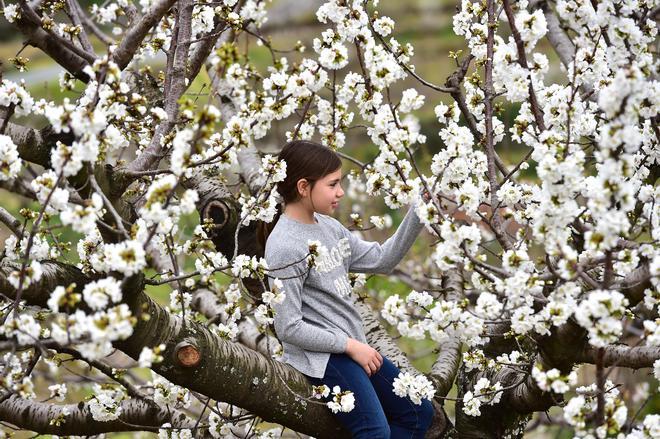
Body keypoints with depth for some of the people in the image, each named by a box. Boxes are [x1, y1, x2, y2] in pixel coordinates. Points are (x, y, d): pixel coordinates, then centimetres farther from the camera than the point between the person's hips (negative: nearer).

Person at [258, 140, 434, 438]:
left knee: (419, 413, 11)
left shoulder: (328, 227, 8)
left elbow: (382, 260, 14)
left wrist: (417, 215, 3)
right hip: (320, 355, -9)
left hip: (351, 345, 9)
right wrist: (350, 345, -15)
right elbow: (289, 328, -18)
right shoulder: (285, 247, -17)